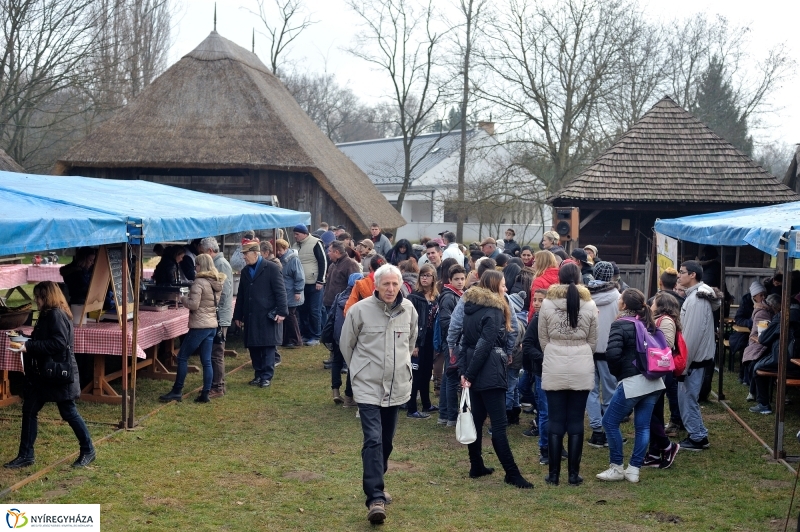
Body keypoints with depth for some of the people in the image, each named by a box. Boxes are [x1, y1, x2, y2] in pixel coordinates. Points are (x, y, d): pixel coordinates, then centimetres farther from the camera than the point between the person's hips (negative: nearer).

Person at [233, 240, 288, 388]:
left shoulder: (271, 269, -5)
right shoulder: (245, 271, 15)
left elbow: (280, 291, -9)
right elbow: (240, 295, 19)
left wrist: (282, 311, -15)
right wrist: (238, 315, 17)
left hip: (268, 316, -6)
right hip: (251, 317, 6)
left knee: (268, 347, -3)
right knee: (253, 348, 6)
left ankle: (266, 377, 3)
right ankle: (259, 375, 16)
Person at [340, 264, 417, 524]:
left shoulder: (409, 310, -2)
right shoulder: (360, 310, -13)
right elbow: (346, 344, 2)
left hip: (397, 387, 4)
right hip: (368, 387, -4)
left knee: (386, 441, 15)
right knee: (373, 440, -14)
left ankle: (374, 484, 35)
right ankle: (376, 498, -15)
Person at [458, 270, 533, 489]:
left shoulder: (471, 308, 14)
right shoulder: (494, 310, -12)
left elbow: (465, 342, 12)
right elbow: (485, 346, -16)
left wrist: (464, 371, 7)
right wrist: (469, 374, -11)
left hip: (474, 374, 9)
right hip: (489, 374, -9)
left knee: (476, 419, 13)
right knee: (499, 424, -8)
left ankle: (476, 466, 19)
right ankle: (511, 473, -6)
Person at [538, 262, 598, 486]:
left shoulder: (547, 303, -4)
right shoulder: (589, 304, -2)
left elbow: (543, 339, 3)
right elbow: (593, 341, 6)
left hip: (554, 367, -1)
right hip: (582, 367, 1)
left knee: (555, 422, 5)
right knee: (576, 422, 6)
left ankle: (554, 474, 7)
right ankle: (573, 474, 8)